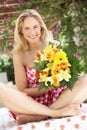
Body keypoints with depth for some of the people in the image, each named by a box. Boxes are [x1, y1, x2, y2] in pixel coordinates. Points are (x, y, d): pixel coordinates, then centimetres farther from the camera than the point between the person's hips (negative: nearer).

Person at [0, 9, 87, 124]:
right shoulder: (19, 55, 2)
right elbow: (22, 91, 0)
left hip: (58, 99, 1)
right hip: (32, 104, -1)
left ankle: (37, 116, -28)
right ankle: (57, 112, -30)